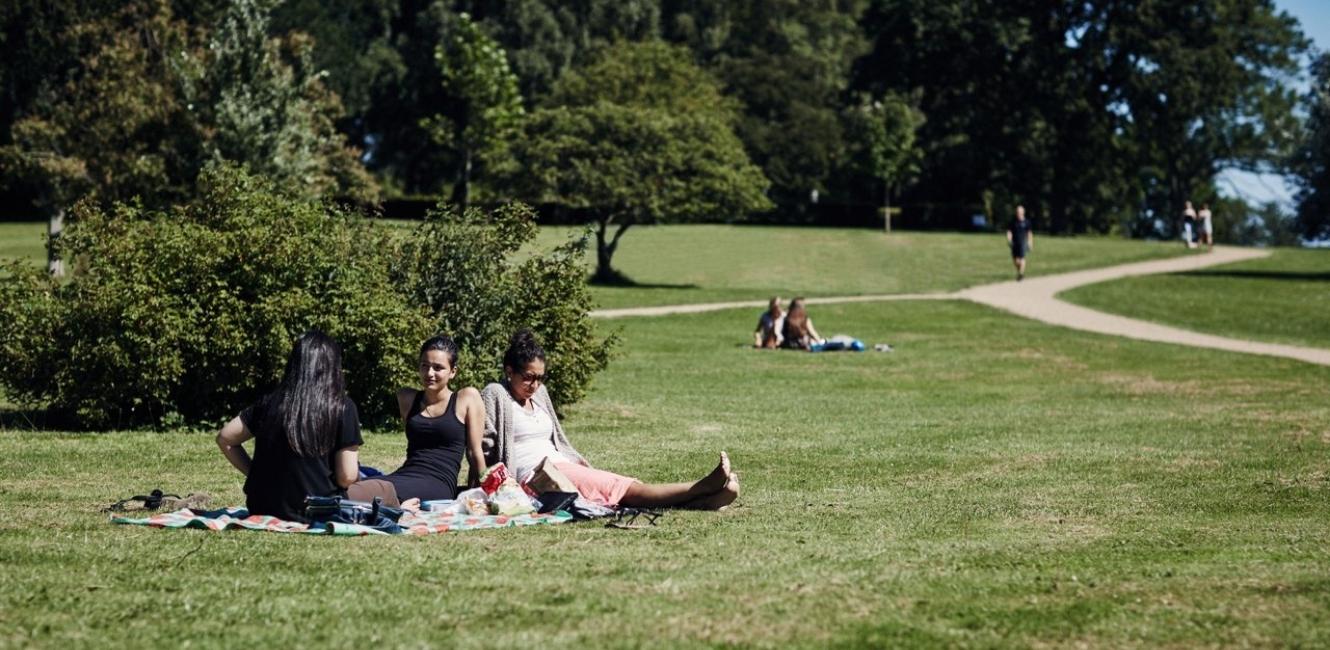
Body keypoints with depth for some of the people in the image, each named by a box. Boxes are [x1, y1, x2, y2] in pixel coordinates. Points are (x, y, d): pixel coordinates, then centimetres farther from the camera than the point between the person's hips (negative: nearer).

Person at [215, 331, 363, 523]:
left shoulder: (270, 402, 1)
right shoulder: (342, 408, -10)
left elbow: (225, 438, 6)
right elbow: (347, 477, -12)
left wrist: (255, 474, 10)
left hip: (264, 509, 5)